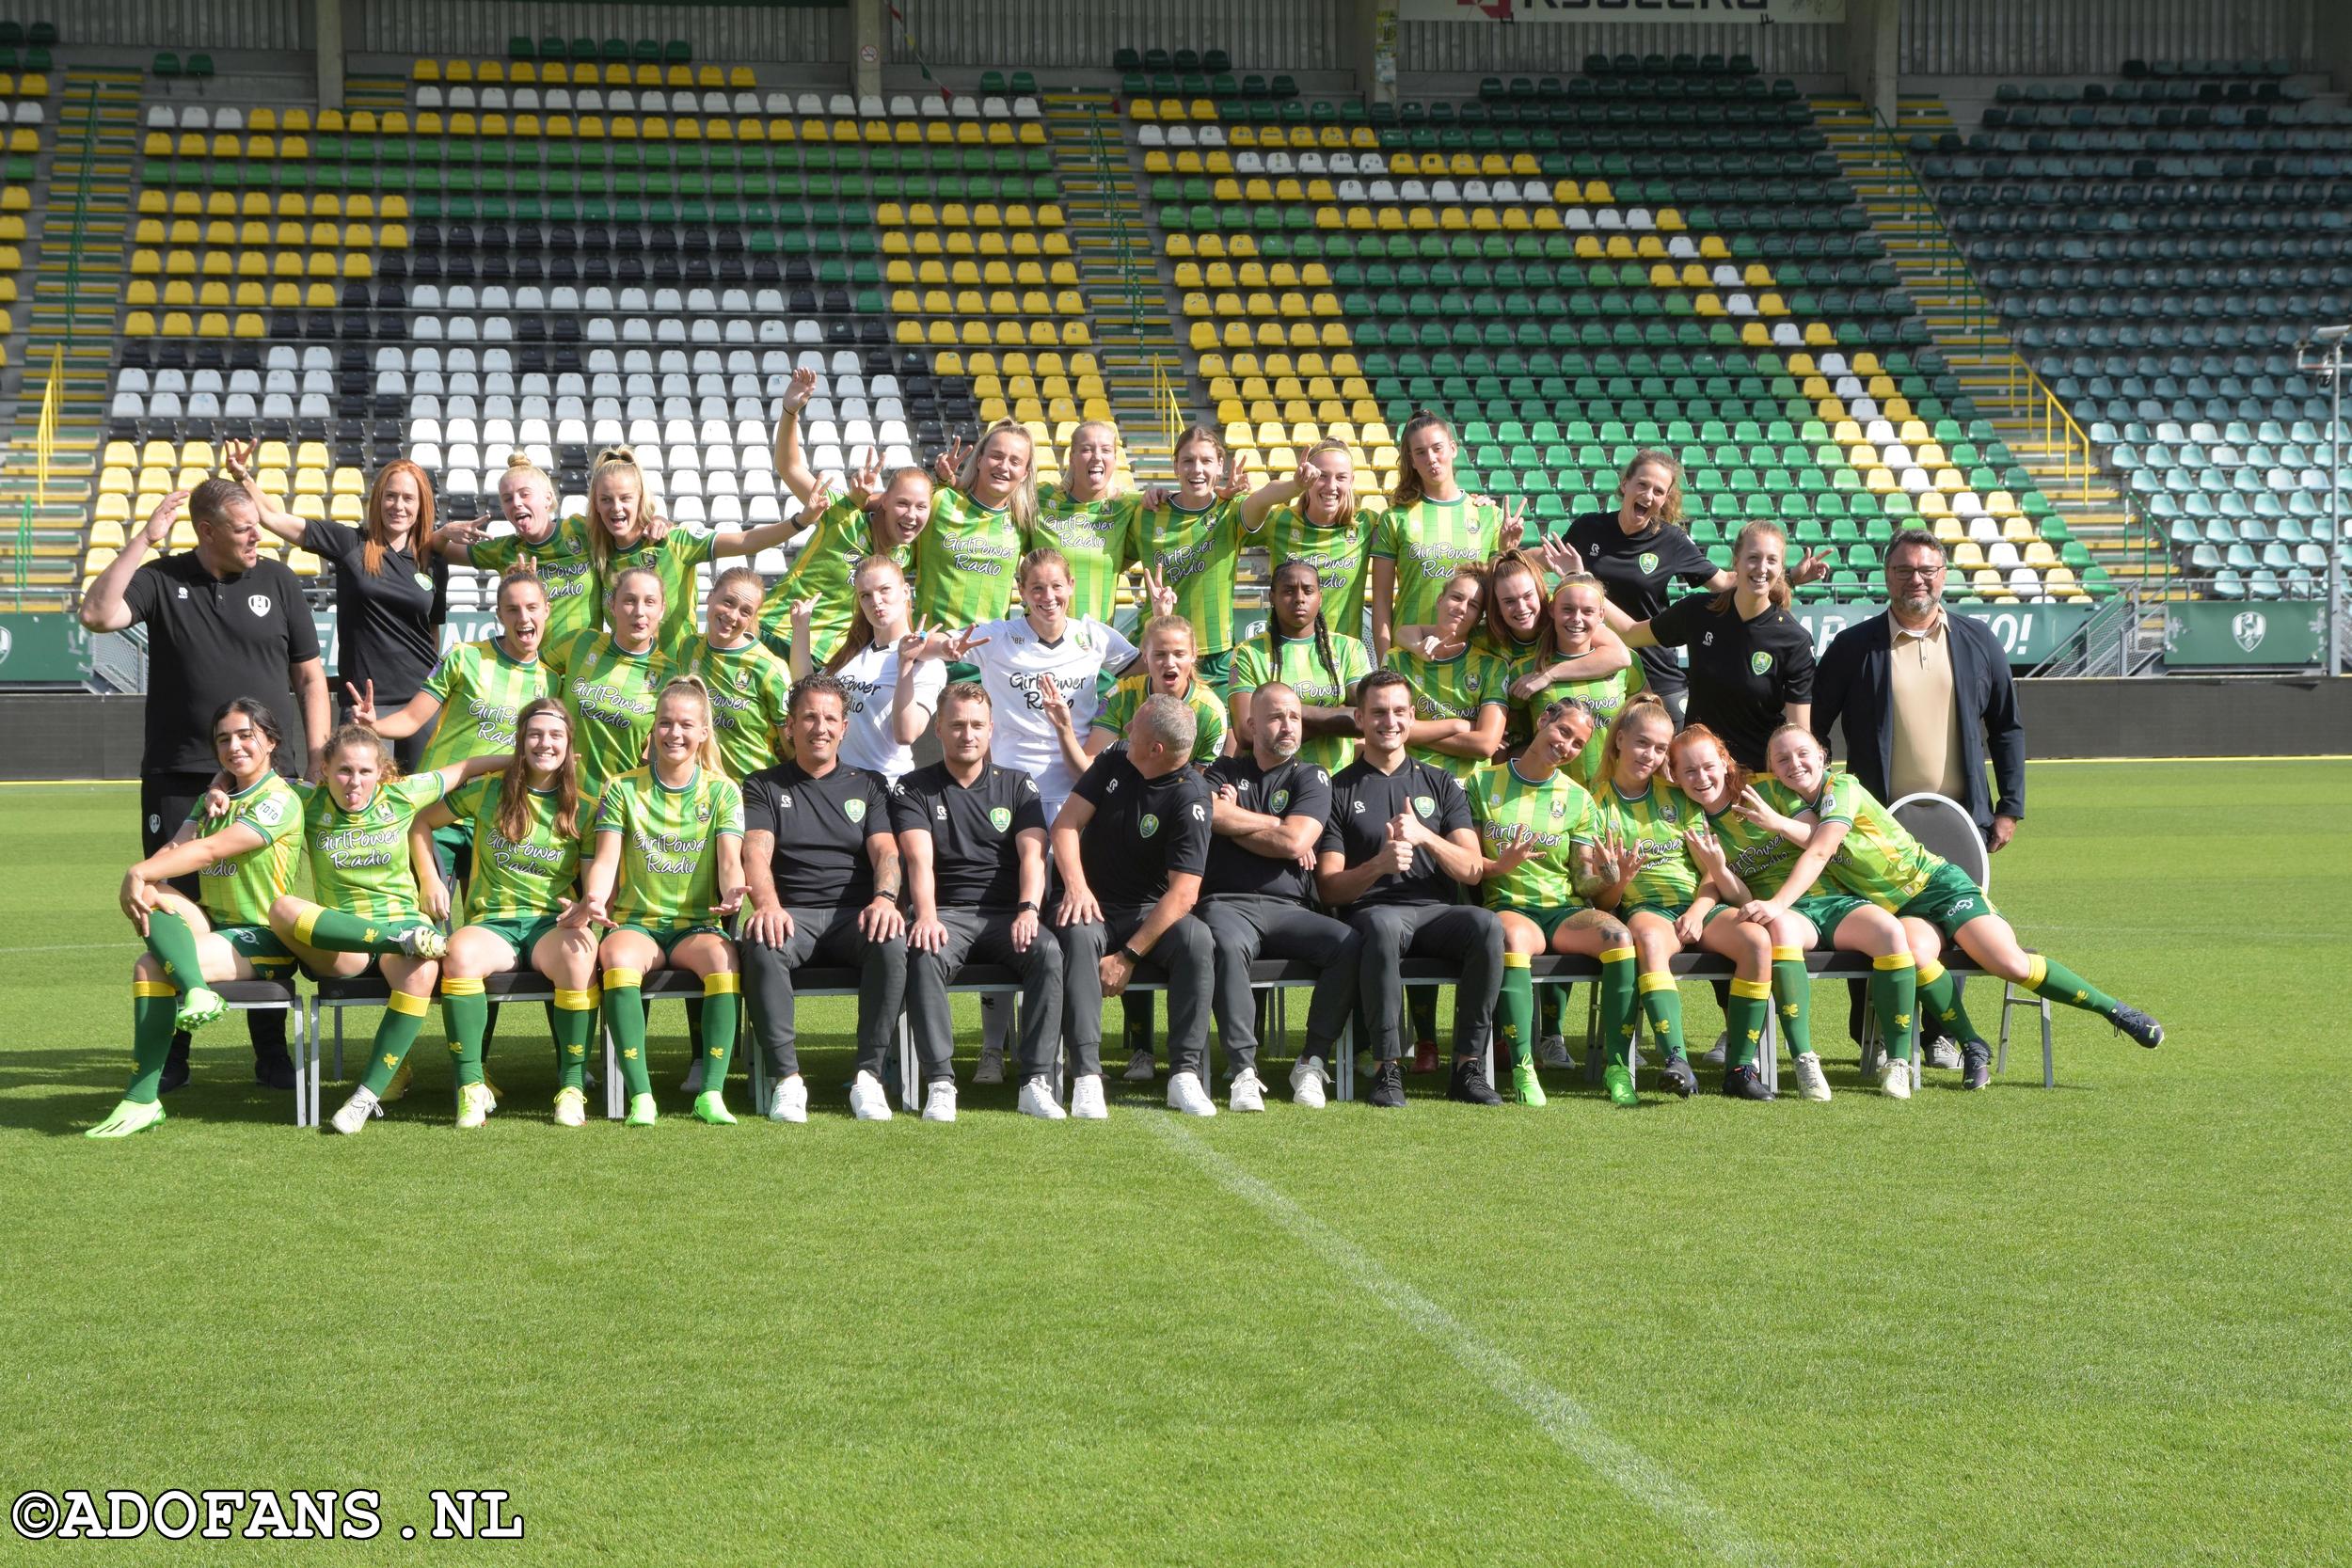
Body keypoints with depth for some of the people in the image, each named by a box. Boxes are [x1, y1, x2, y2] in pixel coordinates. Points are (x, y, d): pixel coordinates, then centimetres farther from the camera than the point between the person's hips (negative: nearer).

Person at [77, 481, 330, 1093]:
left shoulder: (278, 581, 6)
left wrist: (319, 767, 2)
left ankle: (272, 1053, 12)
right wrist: (144, 539, -16)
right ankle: (171, 1055, 13)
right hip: (177, 782, -1)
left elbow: (309, 675, 9)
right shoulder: (162, 580, 2)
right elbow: (97, 614, -16)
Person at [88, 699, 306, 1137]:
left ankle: (143, 1099, -21)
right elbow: (176, 847, 1)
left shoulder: (280, 801, -8)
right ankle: (195, 993, -40)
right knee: (149, 895, -21)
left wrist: (140, 871, -24)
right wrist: (143, 879, -20)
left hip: (263, 940, -7)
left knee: (150, 966, -26)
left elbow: (208, 851, -19)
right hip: (214, 926, 7)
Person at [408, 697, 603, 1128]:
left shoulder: (583, 809, 8)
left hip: (551, 923, 0)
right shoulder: (488, 792, 8)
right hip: (491, 924, 0)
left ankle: (573, 1084, -26)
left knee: (579, 951, -38)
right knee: (459, 953, -37)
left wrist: (587, 908, -16)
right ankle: (471, 1084, -27)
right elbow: (422, 823, 19)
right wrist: (429, 879, 6)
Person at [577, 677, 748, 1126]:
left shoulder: (723, 792, 8)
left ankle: (712, 1093, -34)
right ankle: (640, 1096, -36)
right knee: (618, 958, -36)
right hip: (636, 921, 0)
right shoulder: (622, 789, 8)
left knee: (723, 956, -36)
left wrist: (733, 892, -28)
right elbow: (605, 859, -1)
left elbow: (730, 860, -3)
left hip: (697, 924, 0)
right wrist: (594, 898, -24)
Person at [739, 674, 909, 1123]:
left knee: (893, 943, -34)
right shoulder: (764, 787, 16)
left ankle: (869, 1075, -29)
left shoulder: (869, 785, 20)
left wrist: (885, 898, -18)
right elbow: (756, 852, -1)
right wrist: (767, 903, -23)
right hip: (792, 914, -1)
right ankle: (786, 1078, -34)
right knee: (761, 943, -36)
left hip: (855, 914, 1)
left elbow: (886, 851, 5)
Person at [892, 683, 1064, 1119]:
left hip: (1006, 915, 1)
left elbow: (1032, 854, 0)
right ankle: (940, 1085, -35)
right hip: (946, 914, -1)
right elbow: (919, 858, -6)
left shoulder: (1017, 786, 16)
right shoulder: (914, 789, 11)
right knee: (925, 955, -36)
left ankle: (1037, 1082, -30)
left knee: (1048, 951, -31)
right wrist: (926, 916, -26)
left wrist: (1028, 910, -20)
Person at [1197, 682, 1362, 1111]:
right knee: (1228, 945, -38)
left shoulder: (1311, 777, 14)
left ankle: (1312, 1063, -18)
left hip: (1287, 909, 2)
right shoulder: (1225, 770, 16)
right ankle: (1242, 1070, -36)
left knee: (1350, 945, -27)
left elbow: (1296, 842, -4)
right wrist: (1277, 827, -2)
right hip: (1227, 903, -2)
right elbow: (1210, 814, -8)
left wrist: (1233, 820, 4)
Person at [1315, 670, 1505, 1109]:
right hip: (1370, 911, -2)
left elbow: (1472, 870, 8)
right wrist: (1379, 864, -16)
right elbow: (1329, 888, 3)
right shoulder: (1338, 790, 11)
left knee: (1487, 925, -31)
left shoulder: (1439, 783, 19)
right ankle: (1388, 1070, -34)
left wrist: (1424, 836, -10)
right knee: (1384, 926, -40)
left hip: (1436, 911, 3)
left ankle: (1468, 1067, -25)